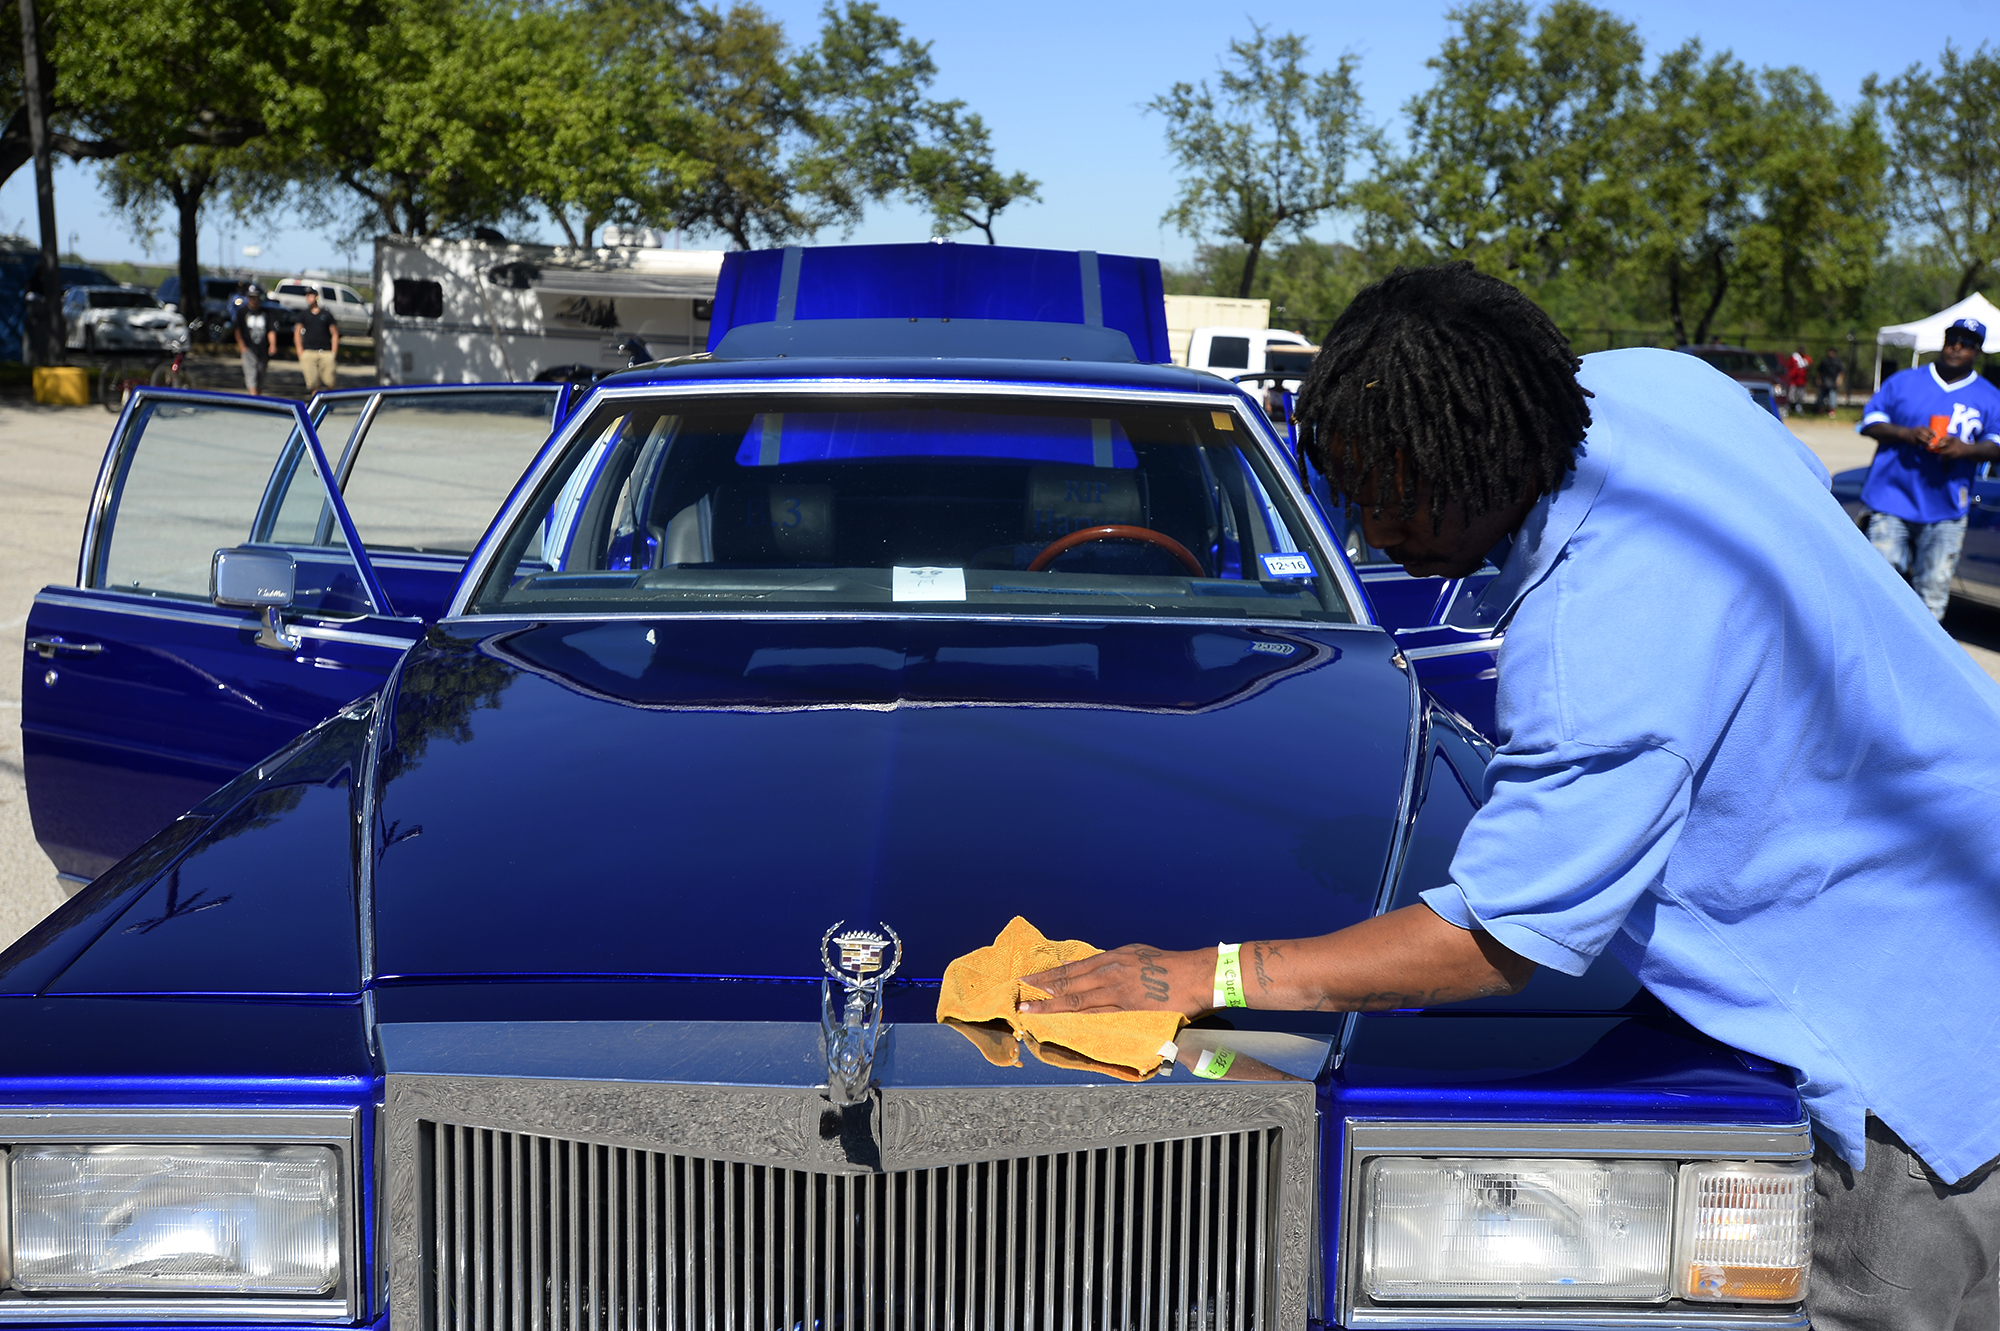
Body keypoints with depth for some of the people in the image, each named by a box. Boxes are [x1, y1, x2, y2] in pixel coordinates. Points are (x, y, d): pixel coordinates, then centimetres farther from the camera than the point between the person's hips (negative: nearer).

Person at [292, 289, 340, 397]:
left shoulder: (326, 315, 13)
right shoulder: (303, 316, 16)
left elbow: (335, 334, 13)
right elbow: (297, 334, 13)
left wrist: (333, 353, 2)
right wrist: (300, 353, 1)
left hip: (326, 352, -1)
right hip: (308, 352, 1)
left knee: (330, 382, -9)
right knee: (312, 383, -11)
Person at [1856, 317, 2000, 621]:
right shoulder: (1904, 382, 8)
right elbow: (1870, 421, 6)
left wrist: (1966, 448, -15)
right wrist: (1906, 433, -13)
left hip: (1946, 509, 1)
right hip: (1893, 498, -1)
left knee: (1935, 586, -1)